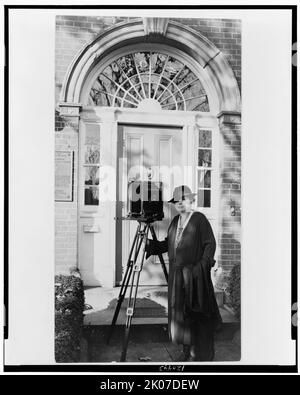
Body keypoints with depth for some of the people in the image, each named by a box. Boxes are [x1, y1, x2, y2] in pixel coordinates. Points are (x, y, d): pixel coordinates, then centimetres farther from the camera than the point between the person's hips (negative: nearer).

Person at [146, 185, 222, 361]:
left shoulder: (199, 219, -5)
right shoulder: (175, 221, 14)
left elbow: (210, 244, -9)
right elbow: (168, 244, 16)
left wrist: (202, 266, -17)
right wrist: (150, 245, 5)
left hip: (195, 274, -6)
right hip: (177, 274, 6)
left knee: (195, 313, 0)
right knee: (179, 311, 11)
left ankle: (202, 354, 16)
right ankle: (188, 350, 27)